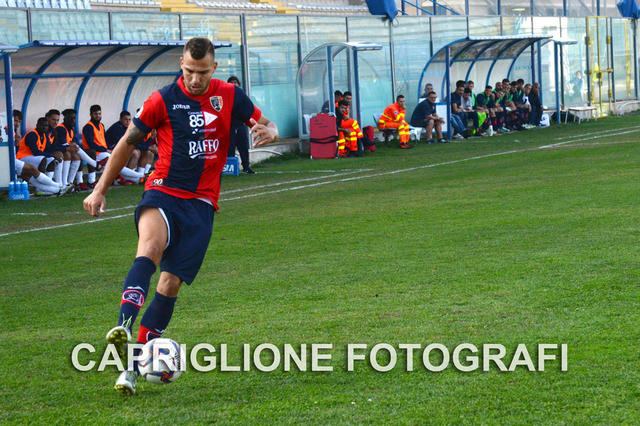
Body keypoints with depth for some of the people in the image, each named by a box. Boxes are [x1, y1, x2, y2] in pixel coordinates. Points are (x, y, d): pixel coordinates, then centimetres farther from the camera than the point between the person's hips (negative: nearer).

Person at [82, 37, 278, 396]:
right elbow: (128, 143, 8)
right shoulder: (164, 100, -1)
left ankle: (136, 363, 4)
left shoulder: (230, 96, 4)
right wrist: (100, 190, 9)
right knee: (151, 245, -34)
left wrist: (267, 133, -14)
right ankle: (124, 328, -51)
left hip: (202, 201, 2)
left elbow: (268, 127, 13)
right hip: (163, 191, -2)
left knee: (172, 282, -5)